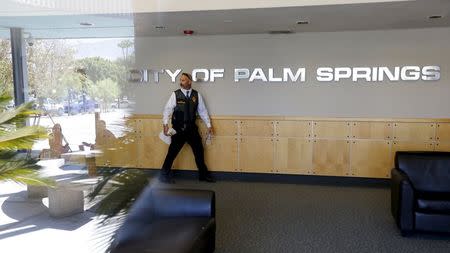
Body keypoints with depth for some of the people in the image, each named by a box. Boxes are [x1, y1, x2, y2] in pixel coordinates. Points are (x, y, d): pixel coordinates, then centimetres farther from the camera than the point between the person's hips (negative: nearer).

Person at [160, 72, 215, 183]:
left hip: (192, 128, 3)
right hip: (178, 129, -3)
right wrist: (165, 124, -21)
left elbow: (202, 111, 9)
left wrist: (208, 125, 8)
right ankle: (164, 174, 16)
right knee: (173, 151, -1)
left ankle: (203, 174, 29)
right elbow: (167, 109, -9)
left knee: (199, 151, 11)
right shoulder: (175, 94, -5)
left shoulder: (196, 95, 2)